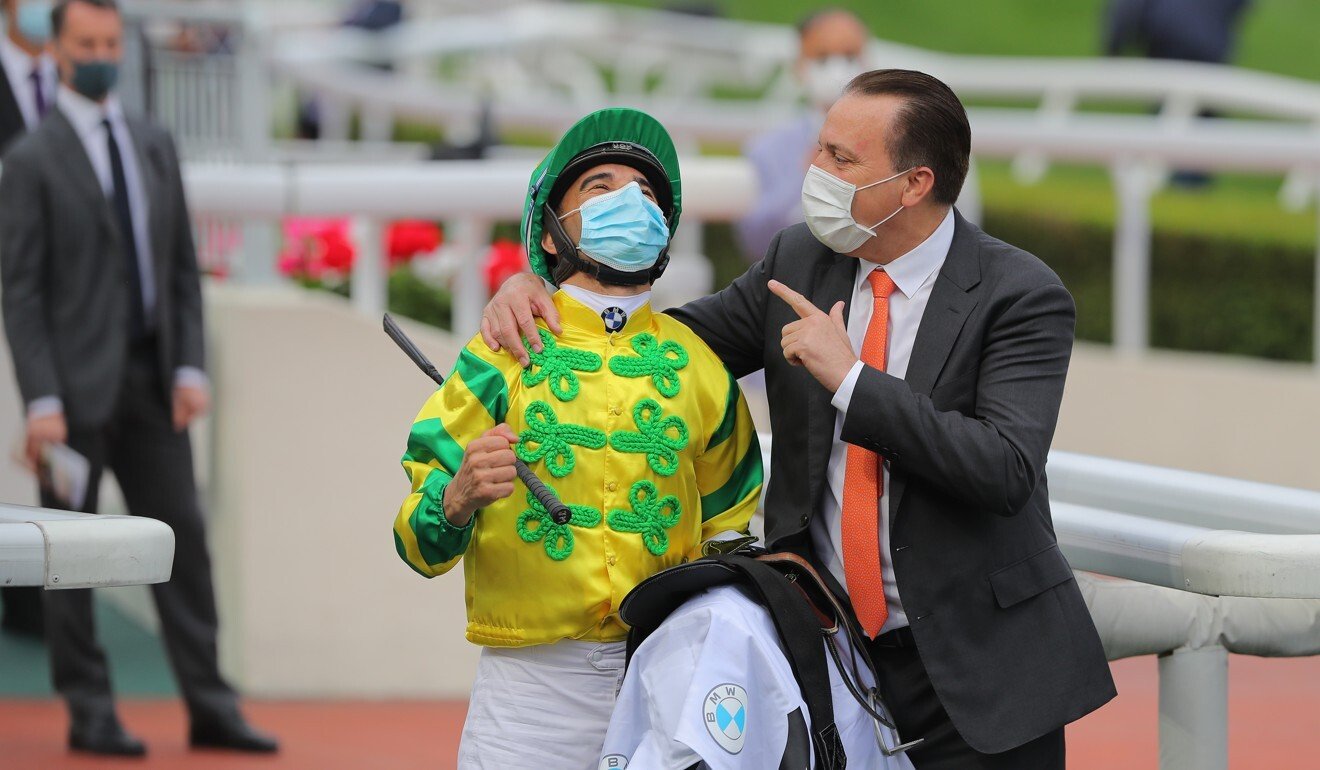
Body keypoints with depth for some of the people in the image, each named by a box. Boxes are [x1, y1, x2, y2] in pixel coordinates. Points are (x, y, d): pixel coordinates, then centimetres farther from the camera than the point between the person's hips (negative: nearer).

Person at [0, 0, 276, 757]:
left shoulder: (156, 146, 12)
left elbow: (182, 266, 13)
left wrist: (191, 367, 2)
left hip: (151, 378, 5)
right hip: (77, 381, -5)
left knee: (183, 534, 3)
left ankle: (211, 708, 6)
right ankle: (91, 714, 8)